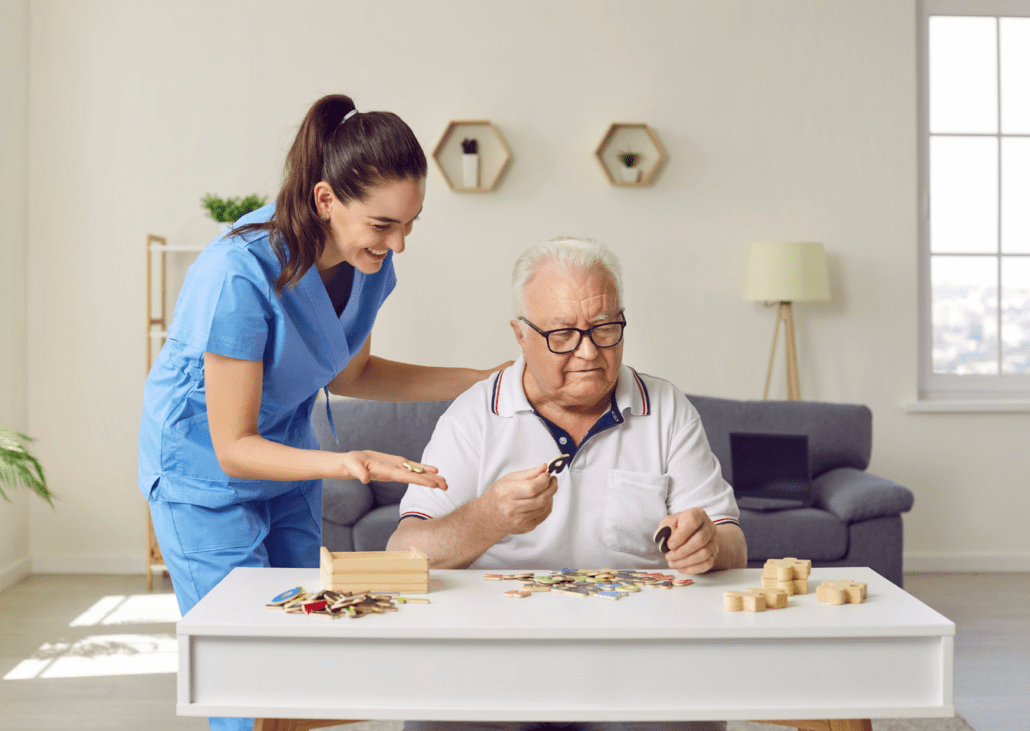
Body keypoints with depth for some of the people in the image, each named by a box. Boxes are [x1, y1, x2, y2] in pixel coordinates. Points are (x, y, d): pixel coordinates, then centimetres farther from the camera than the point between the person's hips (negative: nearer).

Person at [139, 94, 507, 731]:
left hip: (290, 464, 7)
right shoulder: (240, 277, -33)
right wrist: (344, 462, -44)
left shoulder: (369, 262, -13)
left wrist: (483, 382, -2)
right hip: (204, 472, -6)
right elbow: (233, 448, -27)